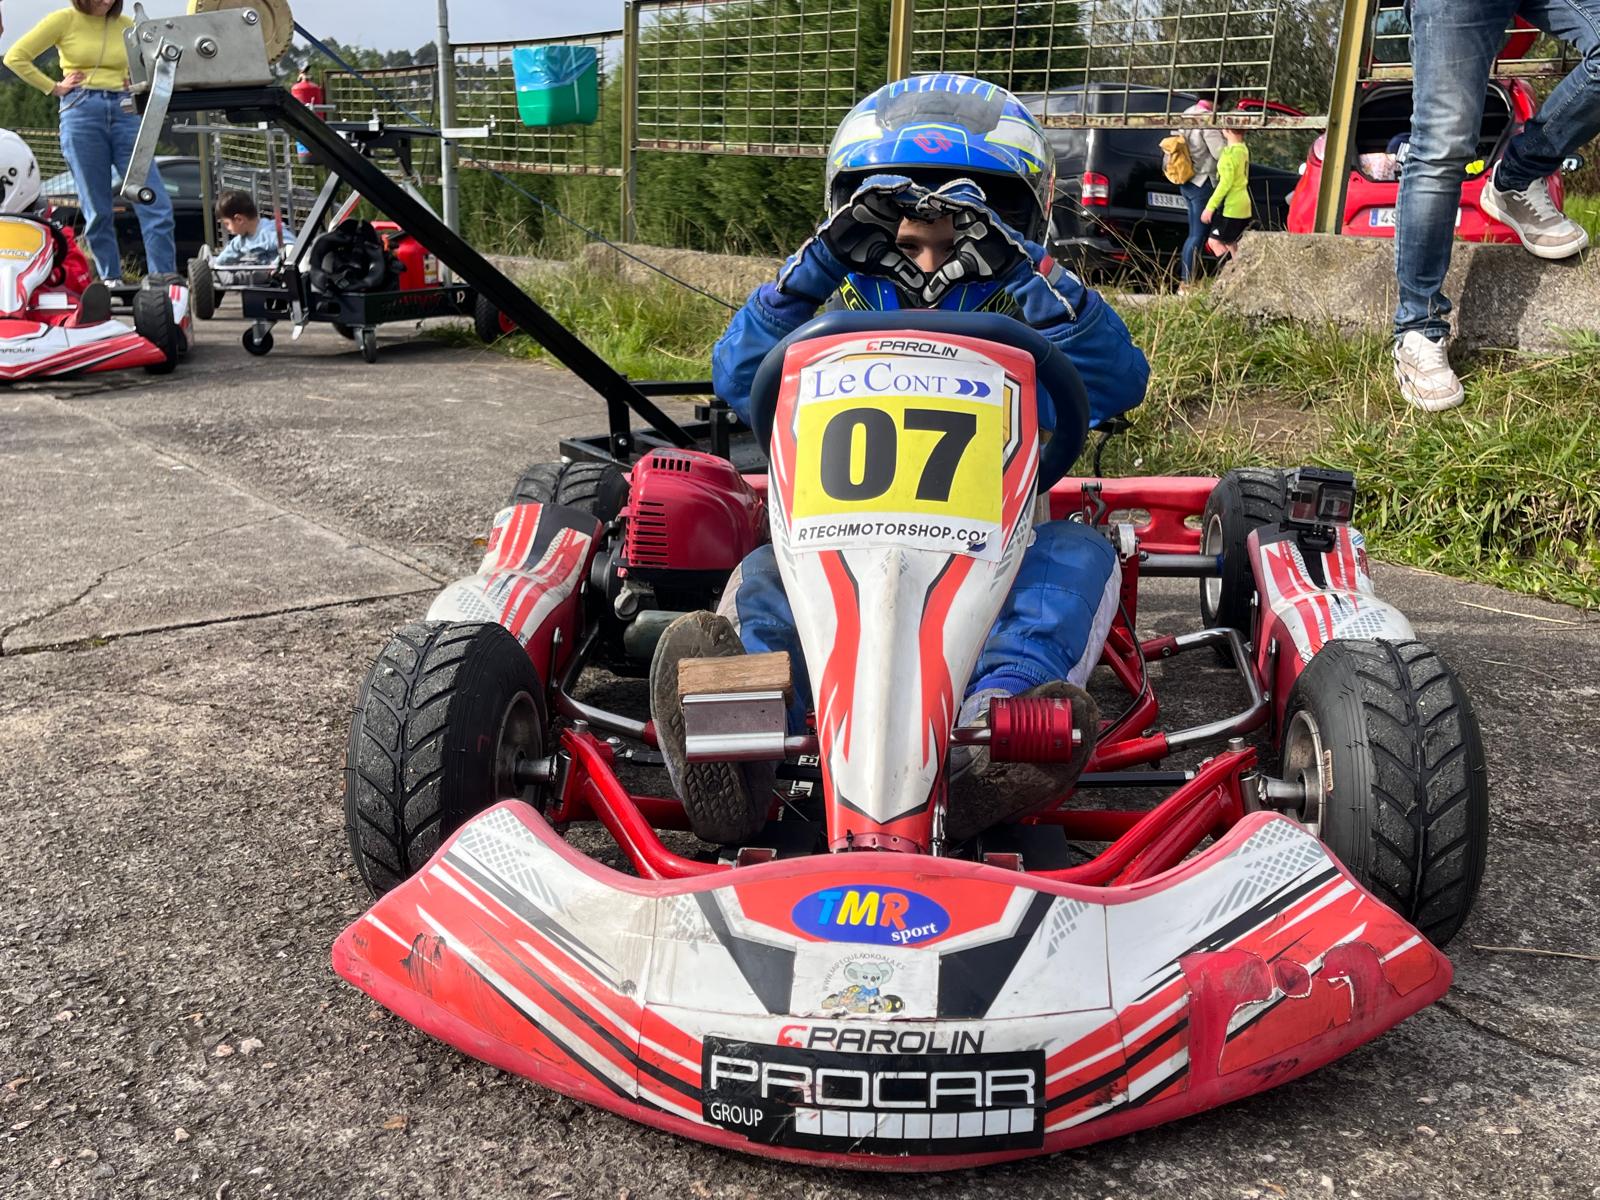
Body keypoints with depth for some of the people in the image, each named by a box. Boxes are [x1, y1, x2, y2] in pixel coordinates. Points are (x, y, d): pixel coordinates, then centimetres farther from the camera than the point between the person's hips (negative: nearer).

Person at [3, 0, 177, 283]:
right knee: (97, 209, 1)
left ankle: (164, 280, -7)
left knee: (157, 205, -9)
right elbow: (15, 57, 3)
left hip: (124, 113, 2)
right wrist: (54, 87, 0)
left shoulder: (126, 25, 11)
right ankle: (111, 280, 9)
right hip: (82, 113, -2)